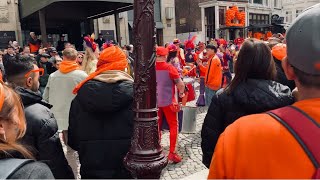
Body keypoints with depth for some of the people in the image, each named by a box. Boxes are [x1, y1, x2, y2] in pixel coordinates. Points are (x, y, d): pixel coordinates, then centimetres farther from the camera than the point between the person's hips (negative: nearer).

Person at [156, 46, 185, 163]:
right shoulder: (169, 68, -14)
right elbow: (180, 84, -15)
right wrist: (181, 93, 5)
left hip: (154, 101, 4)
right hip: (168, 101, -4)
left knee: (157, 126, 18)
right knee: (173, 126, 9)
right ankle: (172, 153, 7)